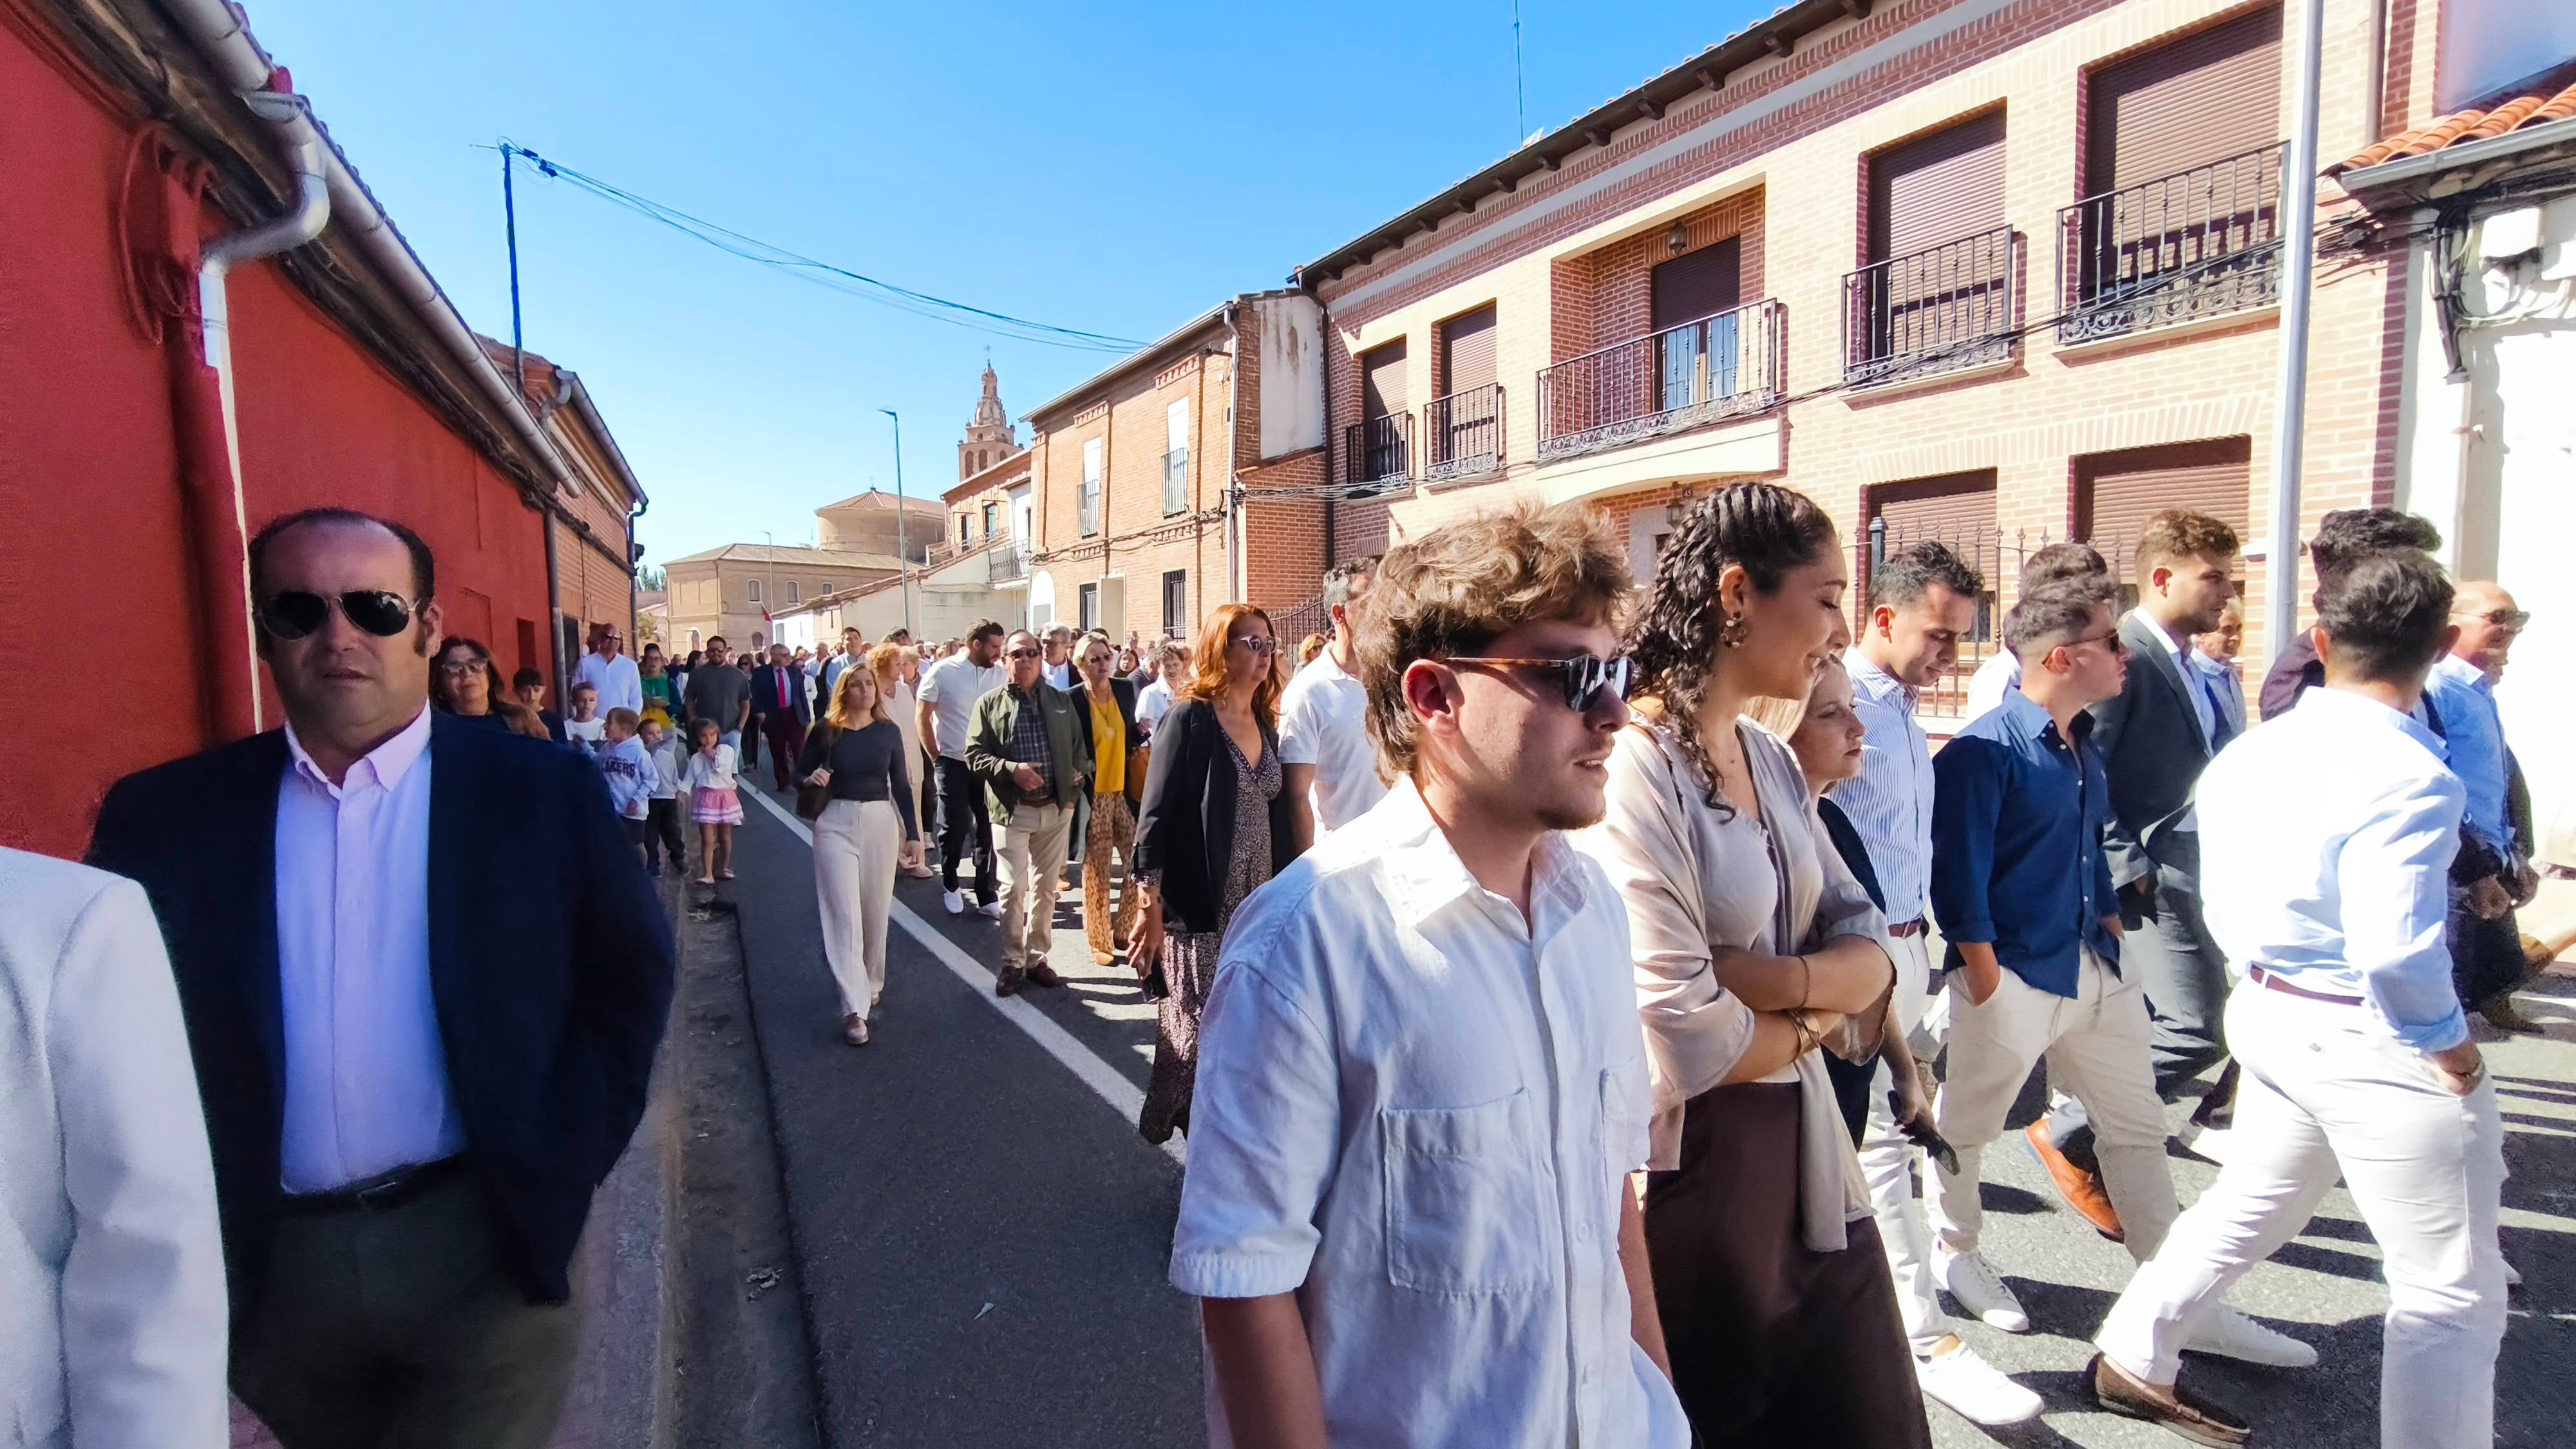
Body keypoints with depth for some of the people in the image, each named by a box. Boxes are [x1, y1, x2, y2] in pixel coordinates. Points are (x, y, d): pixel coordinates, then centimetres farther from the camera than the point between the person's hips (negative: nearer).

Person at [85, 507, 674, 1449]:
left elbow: (630, 976, 1)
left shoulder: (543, 791, -7)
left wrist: (567, 1162, -5)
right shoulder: (164, 815, -1)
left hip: (488, 1247, -2)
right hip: (265, 1266, 3)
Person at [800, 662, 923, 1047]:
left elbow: (901, 785, 7)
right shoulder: (826, 730, -2)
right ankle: (854, 1008, -7)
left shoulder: (889, 730, 3)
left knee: (876, 910, 10)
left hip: (880, 822, 2)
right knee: (844, 914, -6)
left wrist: (913, 833, 4)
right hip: (835, 823, -2)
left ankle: (871, 984, 32)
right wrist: (811, 779, -16)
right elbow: (800, 772, 8)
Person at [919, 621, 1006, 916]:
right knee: (954, 829, 8)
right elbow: (922, 718, -3)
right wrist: (937, 757, -2)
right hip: (953, 763, -3)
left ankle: (987, 895, 15)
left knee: (989, 830, 5)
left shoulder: (1000, 673, 0)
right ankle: (949, 885, 30)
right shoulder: (942, 672, -8)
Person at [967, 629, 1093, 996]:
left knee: (1046, 887, 10)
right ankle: (1013, 963, 10)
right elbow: (974, 754, -4)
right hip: (1013, 811, -3)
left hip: (1057, 809, 3)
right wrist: (1011, 770, -18)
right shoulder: (990, 704, 0)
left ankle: (1037, 958, 23)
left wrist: (1076, 786, -1)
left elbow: (1079, 748, 12)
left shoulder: (1062, 701, 8)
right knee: (1014, 889, -5)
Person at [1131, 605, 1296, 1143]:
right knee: (1198, 1034, 0)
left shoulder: (1265, 724, 11)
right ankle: (1168, 1125, 21)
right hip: (1200, 909, -6)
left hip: (1258, 906, 6)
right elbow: (1155, 814, -13)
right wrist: (1149, 906, -17)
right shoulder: (1189, 719, -9)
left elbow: (1279, 814, 14)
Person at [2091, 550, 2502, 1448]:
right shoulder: (2410, 777, -22)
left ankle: (2134, 1360, 40)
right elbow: (2395, 953, -28)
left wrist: (2269, 972, 19)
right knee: (2453, 1296, 9)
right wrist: (2449, 1044, -13)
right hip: (2380, 1044, -8)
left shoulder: (2248, 757, 1)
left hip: (2274, 1016, 8)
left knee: (2248, 1208, 27)